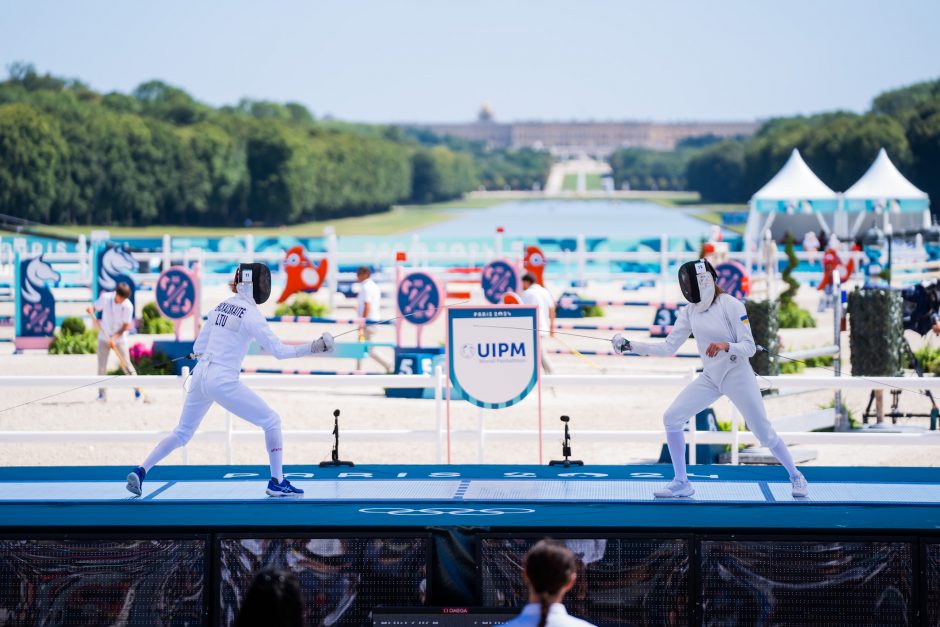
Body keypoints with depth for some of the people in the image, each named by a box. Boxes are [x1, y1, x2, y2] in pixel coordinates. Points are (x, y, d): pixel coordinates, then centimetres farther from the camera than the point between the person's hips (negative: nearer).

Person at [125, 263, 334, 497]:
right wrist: (314, 347, -16)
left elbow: (198, 348, 18)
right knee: (272, 421, 5)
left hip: (200, 377, 7)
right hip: (223, 382, -7)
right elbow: (279, 350, -14)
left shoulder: (221, 306, 13)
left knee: (182, 434, 20)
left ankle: (140, 472, 8)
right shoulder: (251, 314, -10)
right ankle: (277, 482, 2)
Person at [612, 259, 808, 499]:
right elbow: (668, 347, -1)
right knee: (671, 418, -7)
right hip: (710, 378, 6)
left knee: (763, 433, -3)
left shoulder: (731, 305, -18)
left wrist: (725, 346, -38)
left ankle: (795, 476, 21)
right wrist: (631, 346, -10)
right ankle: (681, 482, 1)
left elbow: (749, 347, -17)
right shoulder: (689, 312, -2)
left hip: (738, 376, -6)